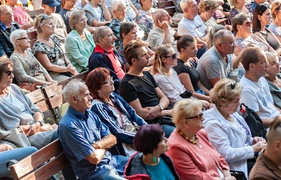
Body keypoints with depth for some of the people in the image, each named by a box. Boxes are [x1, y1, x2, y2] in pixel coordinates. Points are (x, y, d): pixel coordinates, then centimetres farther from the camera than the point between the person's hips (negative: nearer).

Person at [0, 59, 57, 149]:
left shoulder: (14, 88, 16)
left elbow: (35, 110, 17)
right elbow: (10, 128, -12)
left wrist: (38, 123, -6)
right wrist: (39, 127, -9)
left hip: (39, 127, 8)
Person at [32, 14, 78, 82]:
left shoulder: (53, 38, 13)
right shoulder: (38, 46, -10)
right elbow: (49, 66, -14)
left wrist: (69, 64, 0)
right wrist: (68, 69, -15)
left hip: (66, 72, 7)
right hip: (53, 75, -7)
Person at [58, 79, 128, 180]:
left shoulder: (90, 114, 7)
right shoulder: (68, 125, -21)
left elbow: (112, 139, 6)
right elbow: (95, 158, -21)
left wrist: (98, 145, -14)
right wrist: (104, 146, 0)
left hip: (111, 160, 8)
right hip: (94, 171, -8)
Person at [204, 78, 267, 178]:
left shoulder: (232, 113, 5)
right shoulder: (213, 124, -22)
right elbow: (226, 154, -25)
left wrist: (252, 140, 0)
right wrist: (253, 149, -18)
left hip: (250, 155, 9)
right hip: (237, 166, -8)